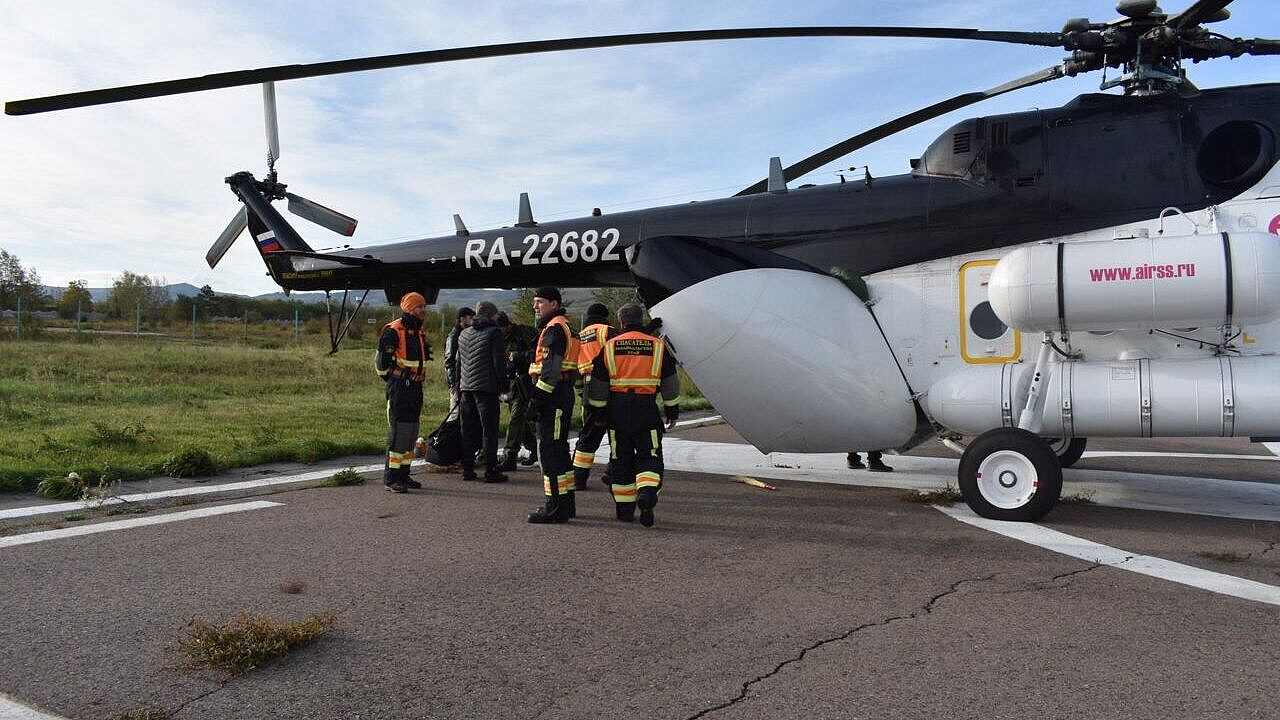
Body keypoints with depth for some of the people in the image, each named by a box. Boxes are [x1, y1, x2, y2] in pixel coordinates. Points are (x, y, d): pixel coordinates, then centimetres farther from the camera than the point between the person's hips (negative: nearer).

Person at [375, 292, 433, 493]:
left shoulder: (419, 332, 15)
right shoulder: (393, 331, -12)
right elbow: (381, 360, -10)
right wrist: (394, 380, -2)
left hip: (416, 387, 9)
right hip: (399, 389, -9)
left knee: (412, 431, 12)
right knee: (399, 429, -11)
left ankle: (403, 474, 21)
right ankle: (391, 477, -7)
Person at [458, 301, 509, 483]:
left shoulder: (464, 334, 16)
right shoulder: (494, 333, -6)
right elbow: (499, 363, -10)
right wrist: (504, 387, -6)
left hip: (466, 388, 6)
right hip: (486, 388, -6)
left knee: (468, 430, 10)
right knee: (489, 430, -2)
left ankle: (467, 469, 13)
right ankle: (491, 471, -2)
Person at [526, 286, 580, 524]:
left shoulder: (554, 328, -12)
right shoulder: (564, 327, 22)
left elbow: (551, 368, -21)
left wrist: (538, 398, -22)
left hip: (553, 397, -11)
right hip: (563, 395, 11)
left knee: (550, 449, -9)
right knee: (559, 449, 15)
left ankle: (556, 506, -7)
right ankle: (566, 503, 23)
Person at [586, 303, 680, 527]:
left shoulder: (609, 347, 3)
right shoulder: (658, 346, 3)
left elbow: (598, 385, 5)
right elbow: (670, 383, 7)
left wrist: (598, 412, 14)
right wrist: (672, 410, 16)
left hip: (617, 410, 1)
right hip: (647, 410, -1)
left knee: (621, 458, 11)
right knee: (649, 455, 5)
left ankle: (624, 508, 15)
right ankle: (647, 492, -22)